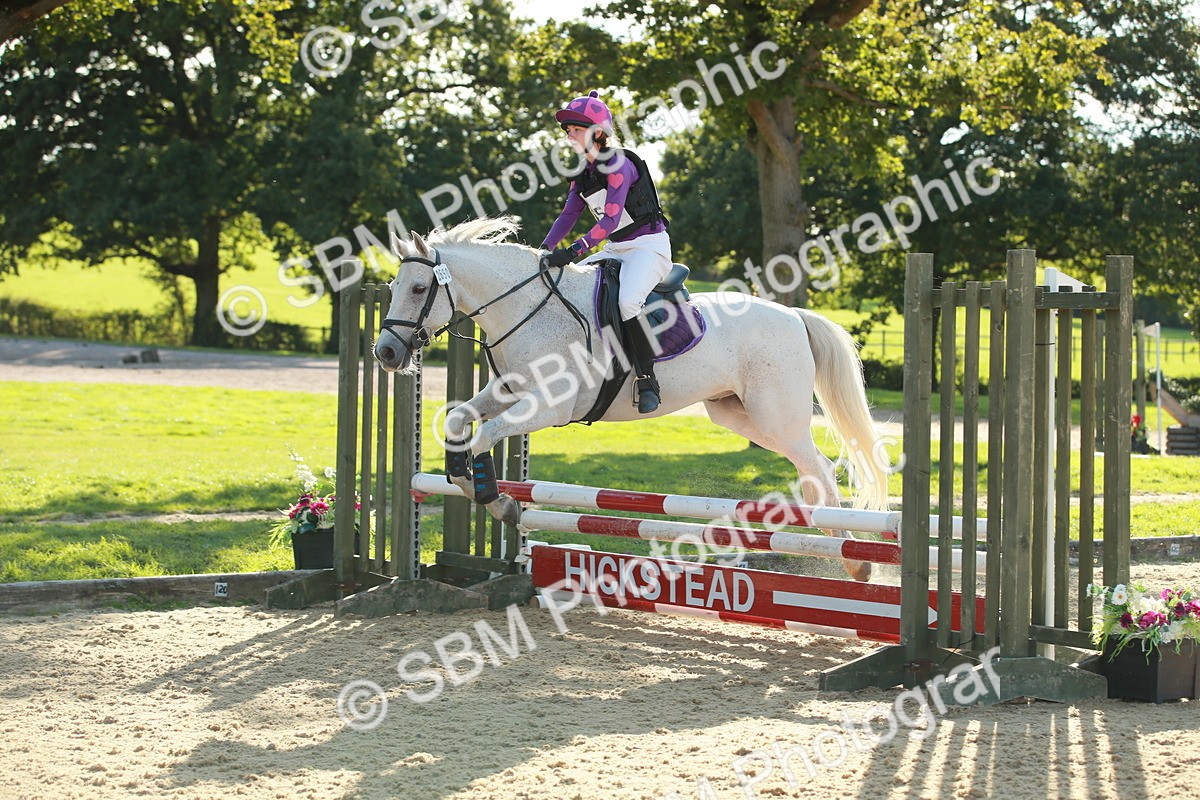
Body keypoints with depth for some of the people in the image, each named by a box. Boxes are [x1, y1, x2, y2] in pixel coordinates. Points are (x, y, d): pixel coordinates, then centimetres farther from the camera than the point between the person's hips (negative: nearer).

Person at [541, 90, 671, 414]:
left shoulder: (618, 165, -16)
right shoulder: (583, 172, 10)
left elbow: (610, 220, -24)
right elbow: (568, 215, 6)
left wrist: (573, 251, -32)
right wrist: (543, 250, -10)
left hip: (649, 244, -10)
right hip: (615, 248, 10)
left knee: (628, 300, -34)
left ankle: (647, 380, -26)